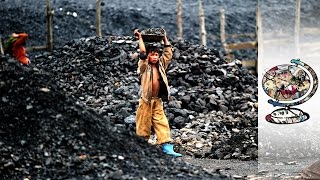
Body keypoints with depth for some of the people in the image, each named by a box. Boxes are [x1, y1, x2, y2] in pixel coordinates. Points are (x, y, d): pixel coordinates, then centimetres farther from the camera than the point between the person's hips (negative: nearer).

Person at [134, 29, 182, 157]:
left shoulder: (161, 65, 12)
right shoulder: (144, 66, -2)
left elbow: (168, 53, 15)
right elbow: (142, 53, -14)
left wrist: (165, 38, 18)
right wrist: (140, 38, -10)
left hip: (158, 101, 5)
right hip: (146, 101, -5)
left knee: (162, 124, -2)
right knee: (143, 125, -1)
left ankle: (167, 148, -7)